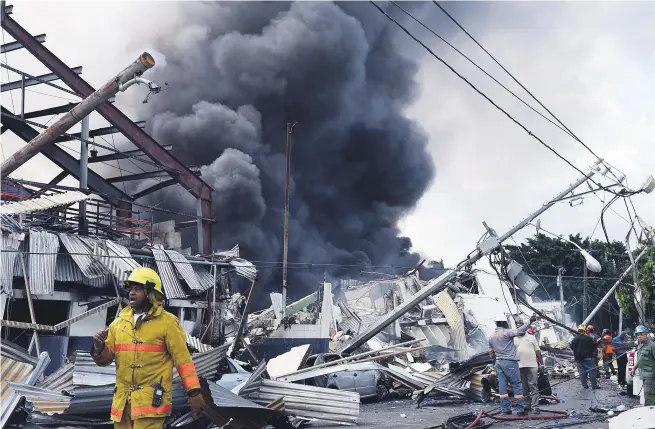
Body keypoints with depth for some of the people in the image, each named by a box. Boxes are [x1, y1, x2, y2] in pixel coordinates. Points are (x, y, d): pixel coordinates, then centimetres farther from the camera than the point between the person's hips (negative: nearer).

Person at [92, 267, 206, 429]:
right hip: (123, 402, 6)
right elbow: (105, 359, 14)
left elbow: (183, 359, -3)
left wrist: (194, 392, -9)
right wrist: (99, 347, -8)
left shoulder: (167, 322, -2)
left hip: (152, 402, -5)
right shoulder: (119, 323, 12)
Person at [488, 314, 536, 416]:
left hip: (498, 363, 7)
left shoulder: (491, 336, 9)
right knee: (516, 385, -1)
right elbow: (519, 331, -24)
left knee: (502, 386, 7)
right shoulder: (506, 332, -13)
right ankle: (520, 409, -1)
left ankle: (505, 409, 7)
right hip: (510, 362, -7)